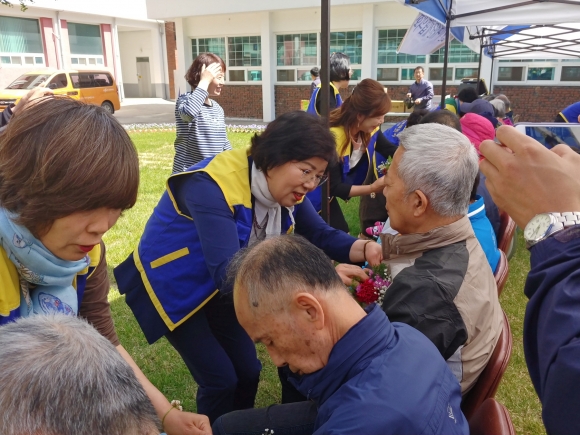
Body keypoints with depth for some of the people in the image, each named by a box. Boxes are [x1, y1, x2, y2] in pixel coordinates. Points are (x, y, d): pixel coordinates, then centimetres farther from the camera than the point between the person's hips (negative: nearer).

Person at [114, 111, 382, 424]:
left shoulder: (285, 188, -11)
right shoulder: (213, 186, -35)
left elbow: (320, 235, -7)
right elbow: (228, 272, -45)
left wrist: (365, 248, -28)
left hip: (216, 288, 7)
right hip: (172, 286, -6)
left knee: (248, 371, 11)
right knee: (220, 380, -4)